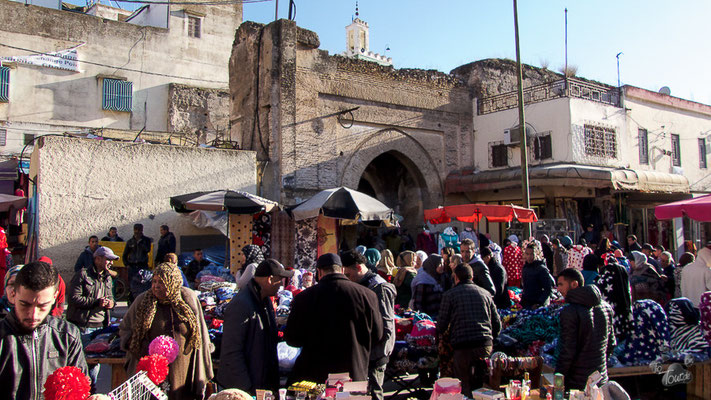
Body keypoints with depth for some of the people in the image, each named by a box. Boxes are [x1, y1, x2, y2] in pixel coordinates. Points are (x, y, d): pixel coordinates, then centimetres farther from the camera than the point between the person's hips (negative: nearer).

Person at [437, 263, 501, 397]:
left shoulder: (449, 295, 4)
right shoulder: (485, 293, 14)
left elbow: (442, 326, 2)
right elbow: (497, 324, 15)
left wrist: (439, 332, 24)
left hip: (463, 346, -3)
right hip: (486, 345, 4)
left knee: (464, 387, 5)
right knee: (482, 386, 15)